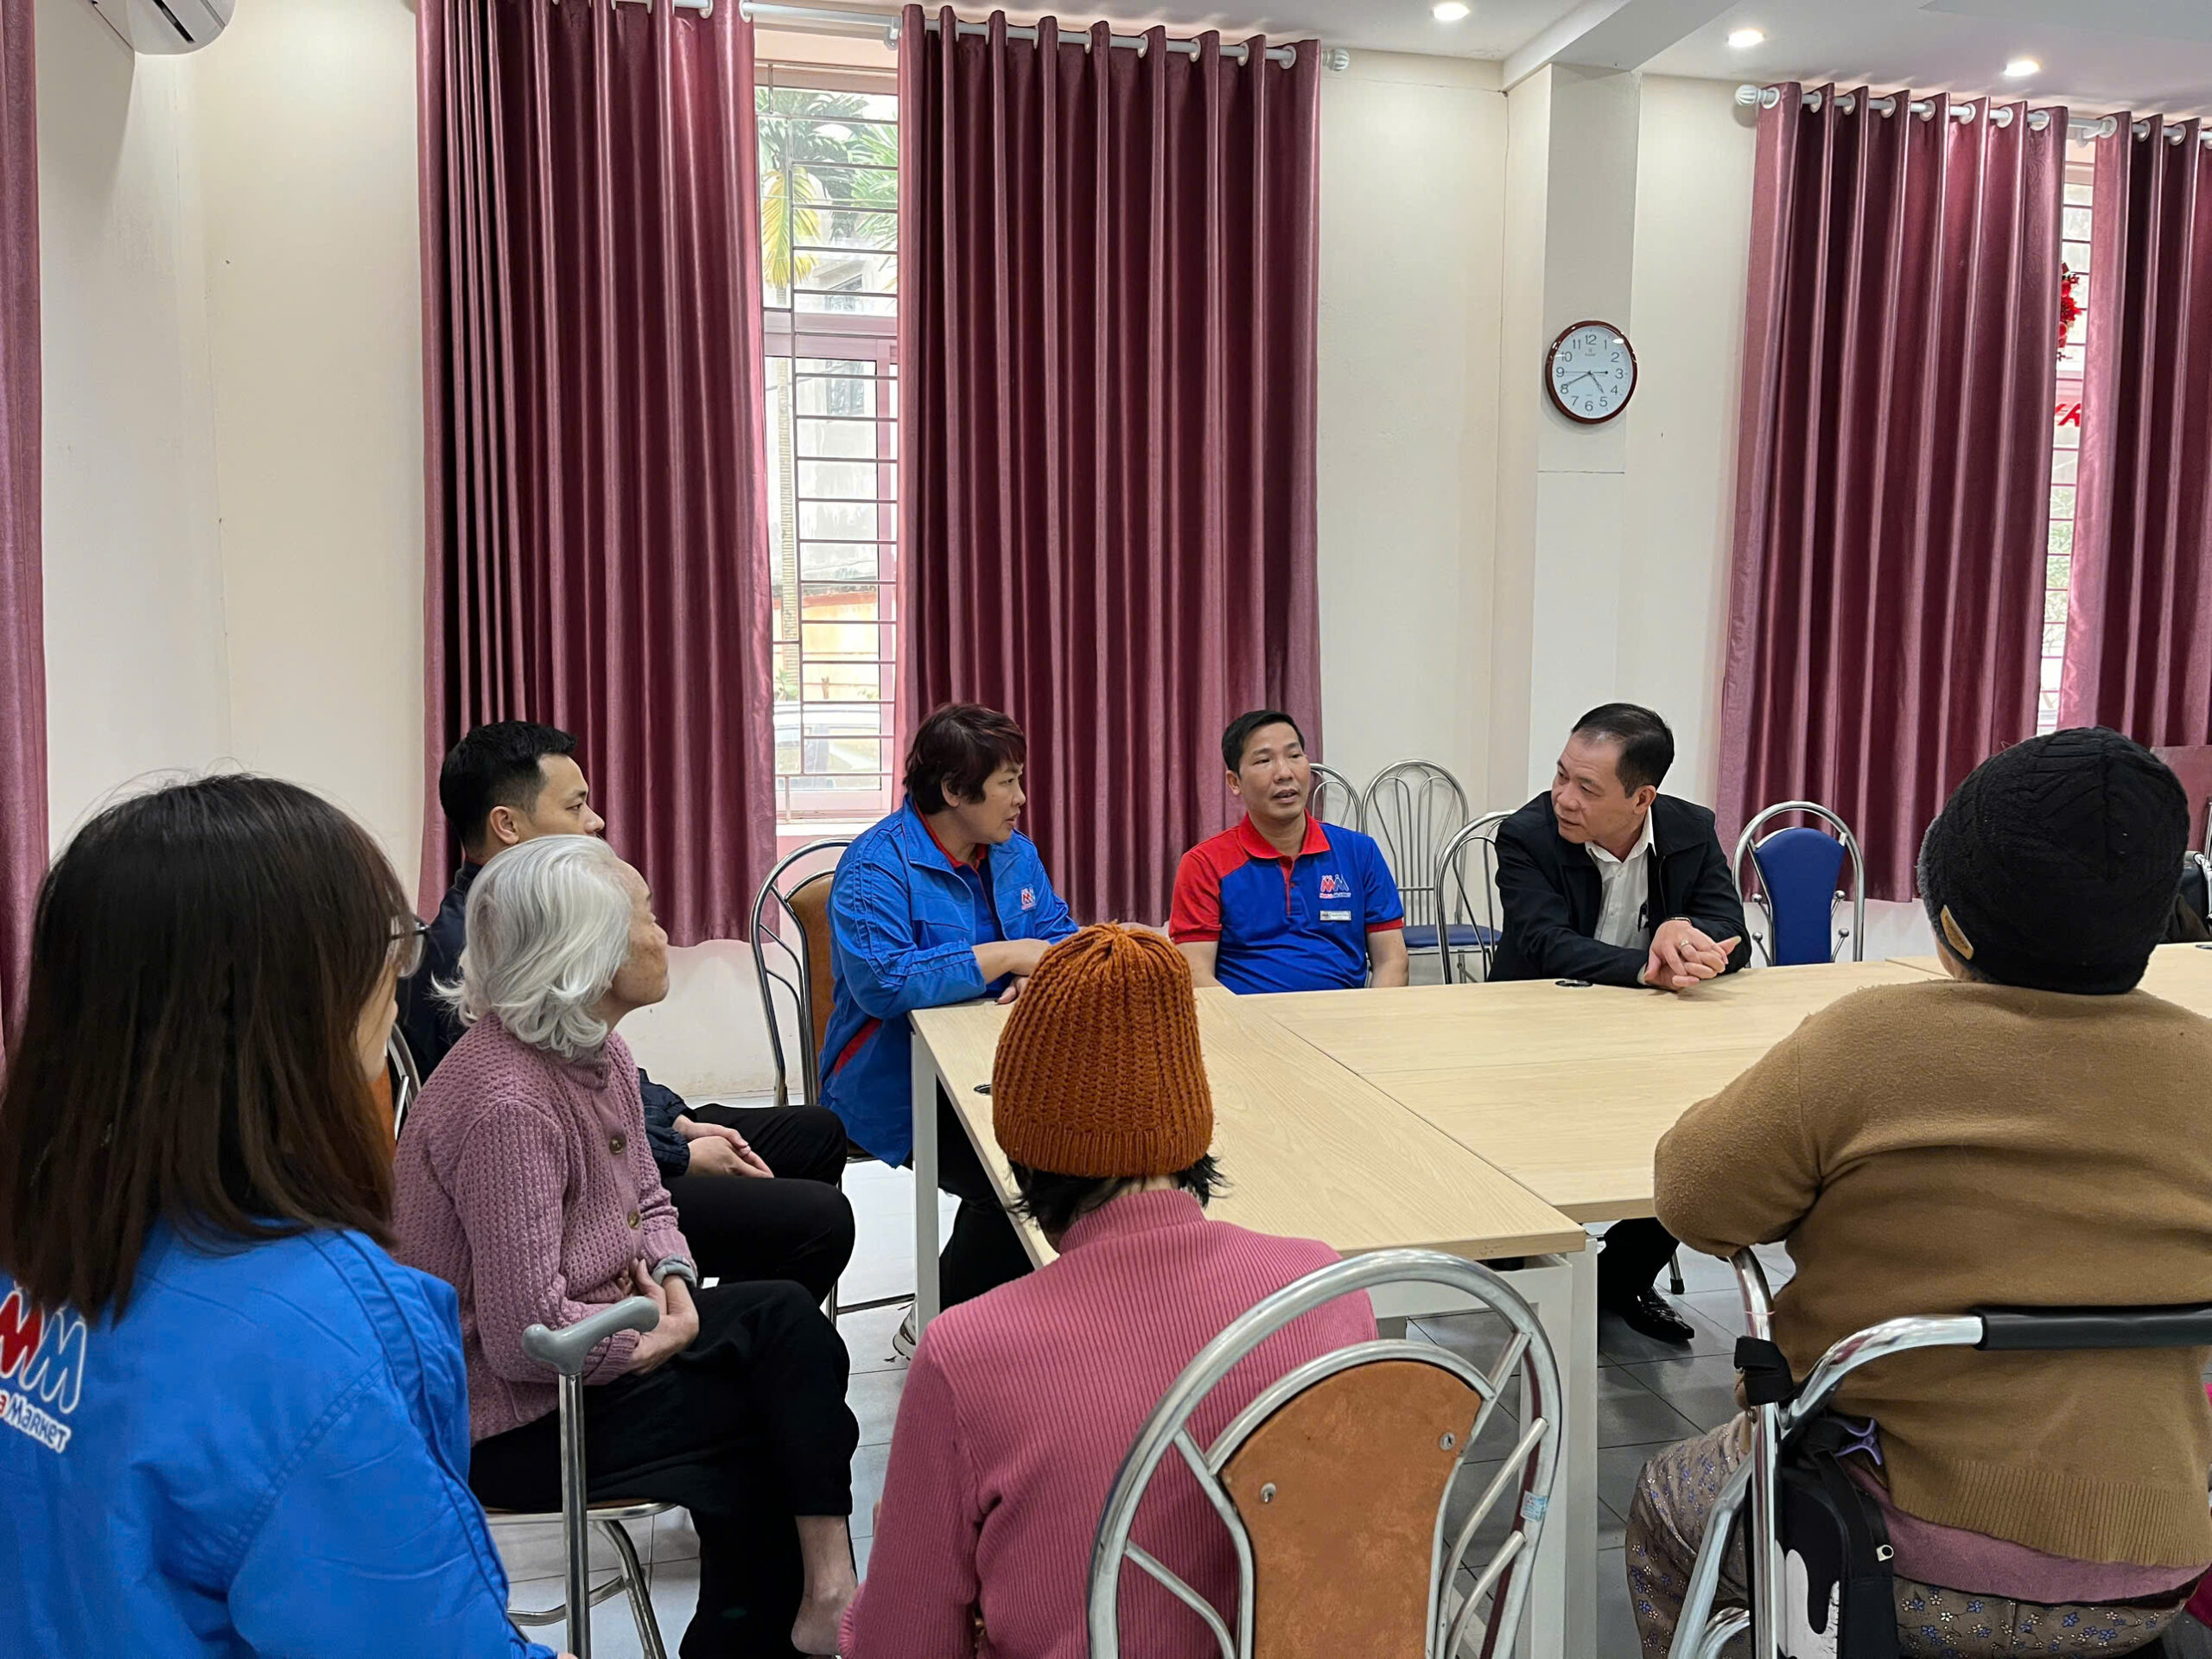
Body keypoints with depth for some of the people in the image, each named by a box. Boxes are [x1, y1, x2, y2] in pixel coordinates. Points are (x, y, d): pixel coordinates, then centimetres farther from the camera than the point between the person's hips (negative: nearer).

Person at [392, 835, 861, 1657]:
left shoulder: (598, 1052, 0)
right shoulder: (506, 1103, -28)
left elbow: (648, 1204, 13)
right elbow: (526, 1338, -29)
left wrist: (673, 1278, -7)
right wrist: (664, 1334, -15)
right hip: (515, 1419, -8)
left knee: (788, 1318, -7)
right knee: (789, 1394, -10)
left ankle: (824, 1588, 1)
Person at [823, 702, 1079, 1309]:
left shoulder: (1015, 853, 10)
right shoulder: (877, 866, -14)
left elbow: (1060, 933, 13)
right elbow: (883, 982, -27)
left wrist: (1042, 971, -12)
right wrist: (1003, 955, -21)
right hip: (900, 1093, -7)